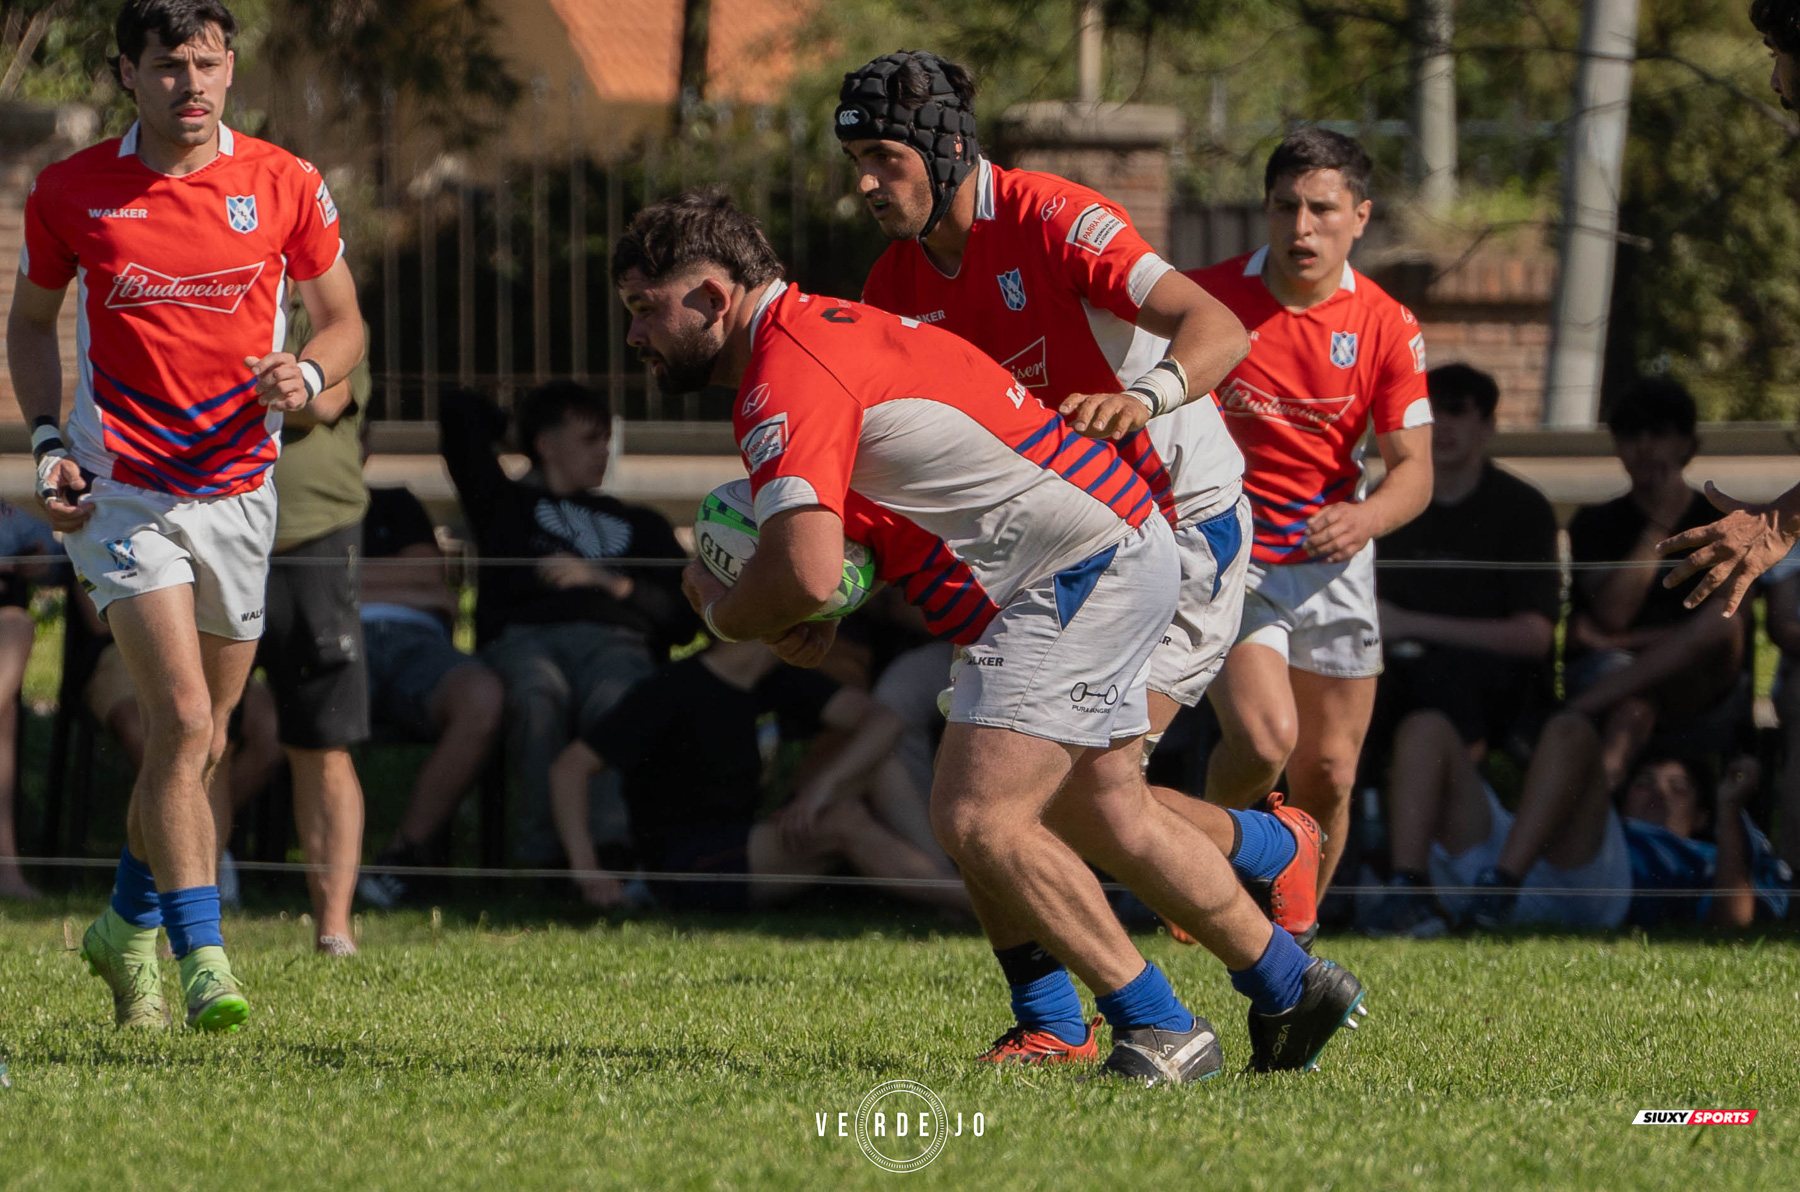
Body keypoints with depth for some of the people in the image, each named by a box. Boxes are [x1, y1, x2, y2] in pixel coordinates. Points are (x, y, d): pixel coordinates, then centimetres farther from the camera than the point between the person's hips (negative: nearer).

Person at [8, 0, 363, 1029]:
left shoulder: (285, 185, -1)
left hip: (239, 489, 3)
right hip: (122, 487, -3)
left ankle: (131, 924, 35)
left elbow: (344, 322, 9)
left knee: (202, 740, 12)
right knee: (182, 719, -18)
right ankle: (202, 958, -17)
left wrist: (307, 376, -14)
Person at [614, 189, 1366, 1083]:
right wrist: (823, 616, 6)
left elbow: (805, 575, -30)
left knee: (977, 818, -16)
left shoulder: (789, 378, -19)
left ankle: (1161, 1031, -9)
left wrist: (720, 612, -8)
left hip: (1084, 566, -11)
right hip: (1117, 552, 11)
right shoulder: (825, 331, 14)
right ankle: (1292, 990, 37)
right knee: (1108, 815, 22)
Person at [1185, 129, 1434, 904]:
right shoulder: (1206, 296, -9)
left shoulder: (1386, 326, -4)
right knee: (1263, 739, -24)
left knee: (1328, 776, 3)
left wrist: (1365, 519, -27)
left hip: (1332, 567, 3)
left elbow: (1414, 469, -7)